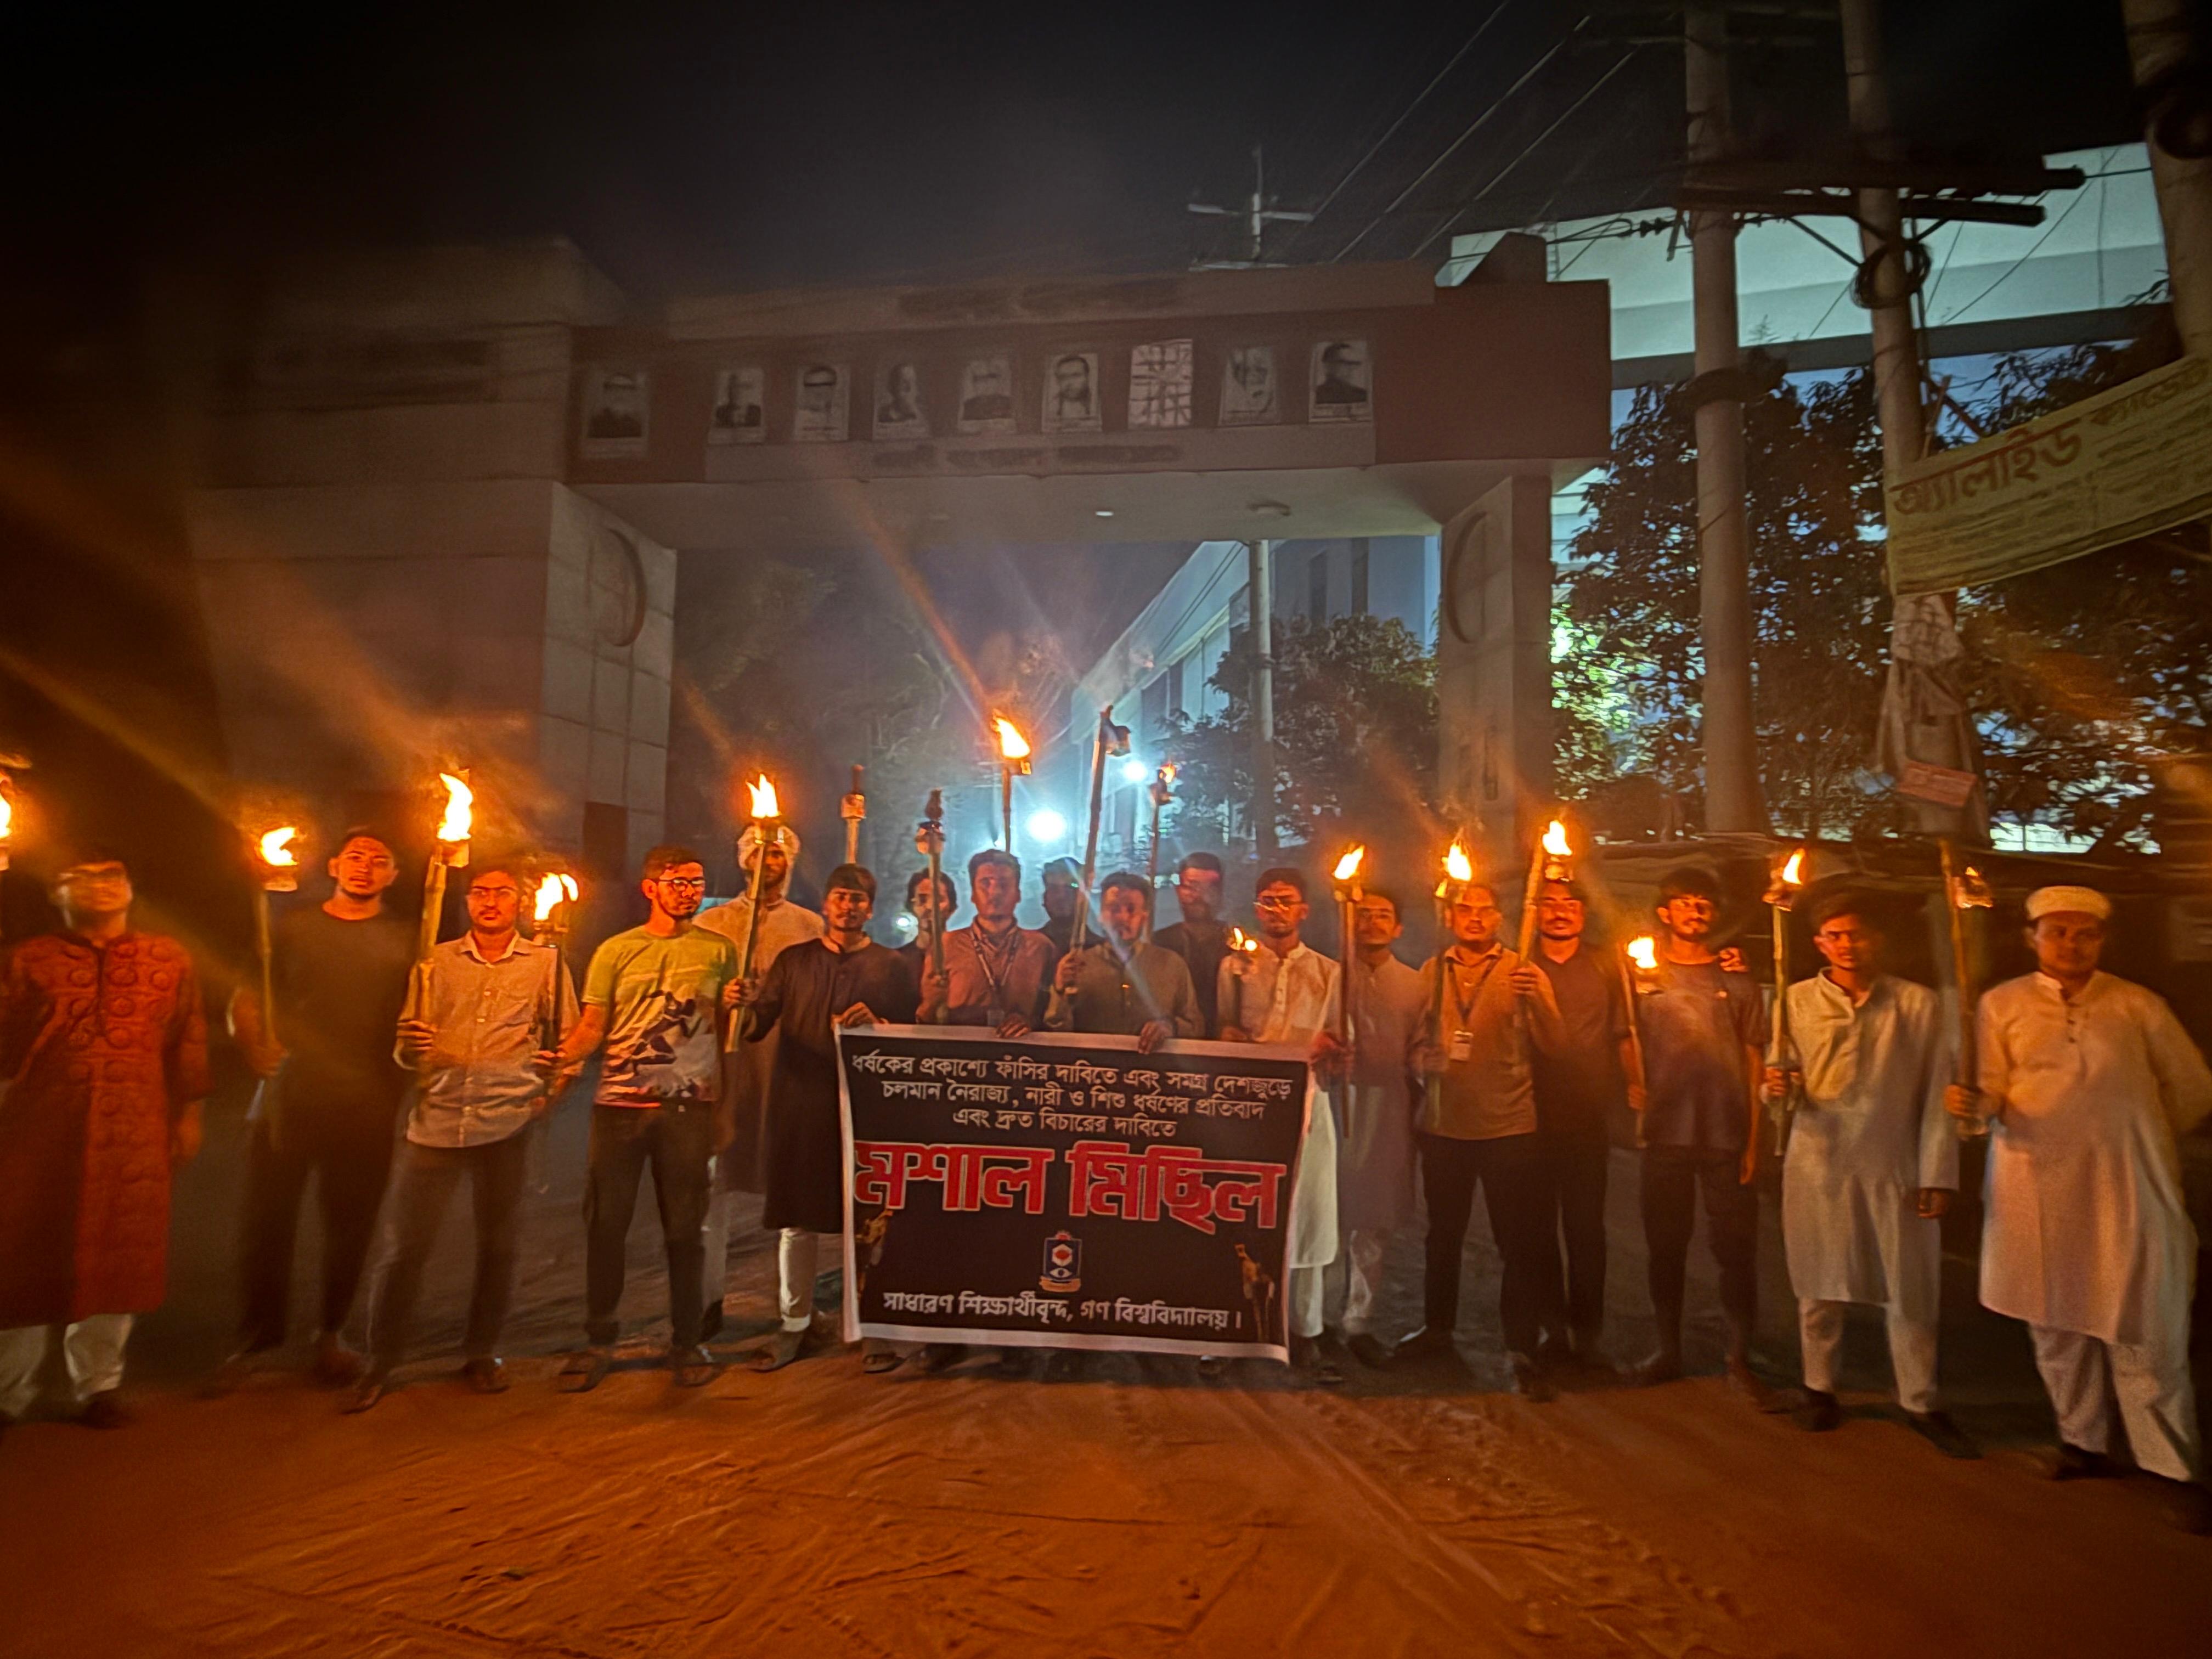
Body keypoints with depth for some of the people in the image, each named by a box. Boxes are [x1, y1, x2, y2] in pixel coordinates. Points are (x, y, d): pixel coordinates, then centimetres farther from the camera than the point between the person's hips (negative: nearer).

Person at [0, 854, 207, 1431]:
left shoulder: (168, 959, 7)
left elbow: (188, 1041, 8)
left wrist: (188, 1114, 7)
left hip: (133, 1135, 1)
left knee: (115, 1259, 8)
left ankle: (98, 1385, 23)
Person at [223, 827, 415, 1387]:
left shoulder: (405, 941, 8)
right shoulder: (292, 928, 11)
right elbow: (246, 995, 9)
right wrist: (253, 1039, -10)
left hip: (366, 1106, 0)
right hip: (290, 1095, 1)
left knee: (349, 1224, 7)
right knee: (267, 1218, 2)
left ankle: (331, 1332, 25)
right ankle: (257, 1336, 22)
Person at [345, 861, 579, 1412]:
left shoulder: (546, 962, 6)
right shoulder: (436, 963, 10)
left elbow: (568, 1040, 8)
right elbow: (407, 1047, 11)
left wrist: (553, 1092, -4)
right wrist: (409, 1049, -11)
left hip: (507, 1122, -1)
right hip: (436, 1119, 1)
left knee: (497, 1243, 9)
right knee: (403, 1245, 1)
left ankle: (481, 1353, 25)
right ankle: (381, 1365, 17)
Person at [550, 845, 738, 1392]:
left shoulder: (719, 951, 7)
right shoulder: (616, 951, 7)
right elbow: (593, 1025, 5)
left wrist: (736, 1007, -13)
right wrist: (564, 1056, -14)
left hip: (689, 1105, 0)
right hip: (619, 1102, 1)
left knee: (686, 1228, 6)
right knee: (605, 1224, 5)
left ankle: (687, 1341, 20)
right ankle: (598, 1341, 21)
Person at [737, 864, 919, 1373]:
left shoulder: (891, 966, 6)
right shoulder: (794, 960, 11)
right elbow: (757, 1029, 3)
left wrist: (877, 1025, -16)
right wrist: (749, 1006, -18)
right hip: (800, 1105, 2)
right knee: (796, 1220, 7)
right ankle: (794, 1326, 22)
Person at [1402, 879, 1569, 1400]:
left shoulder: (1522, 973, 0)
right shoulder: (1431, 973, 7)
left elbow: (1556, 1046, -8)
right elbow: (1415, 1041, 13)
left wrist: (1538, 1001, -26)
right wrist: (1426, 1061, -10)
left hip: (1509, 1124, -2)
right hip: (1444, 1123, 3)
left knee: (1519, 1240, -1)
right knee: (1443, 1233, 15)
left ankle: (1522, 1351, 11)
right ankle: (1437, 1328, 33)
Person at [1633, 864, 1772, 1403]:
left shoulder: (1736, 980, 4)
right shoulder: (1645, 975, 6)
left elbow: (1755, 1063, 4)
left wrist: (1754, 1139, -1)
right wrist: (1637, 1093, -10)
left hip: (1727, 1135, -1)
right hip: (1666, 1132, 1)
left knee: (1736, 1248, 2)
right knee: (1666, 1245, 9)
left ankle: (1740, 1361, 14)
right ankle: (1669, 1350, 22)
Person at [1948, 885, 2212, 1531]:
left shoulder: (2138, 1006, 3)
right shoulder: (2002, 1005, 3)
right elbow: (1994, 1092, -1)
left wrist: (2130, 1136, 17)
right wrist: (1974, 1104, -22)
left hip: (2128, 1190, -1)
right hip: (2040, 1187, 1)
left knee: (2144, 1332, -1)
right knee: (2057, 1322, 10)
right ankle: (2084, 1443, 26)